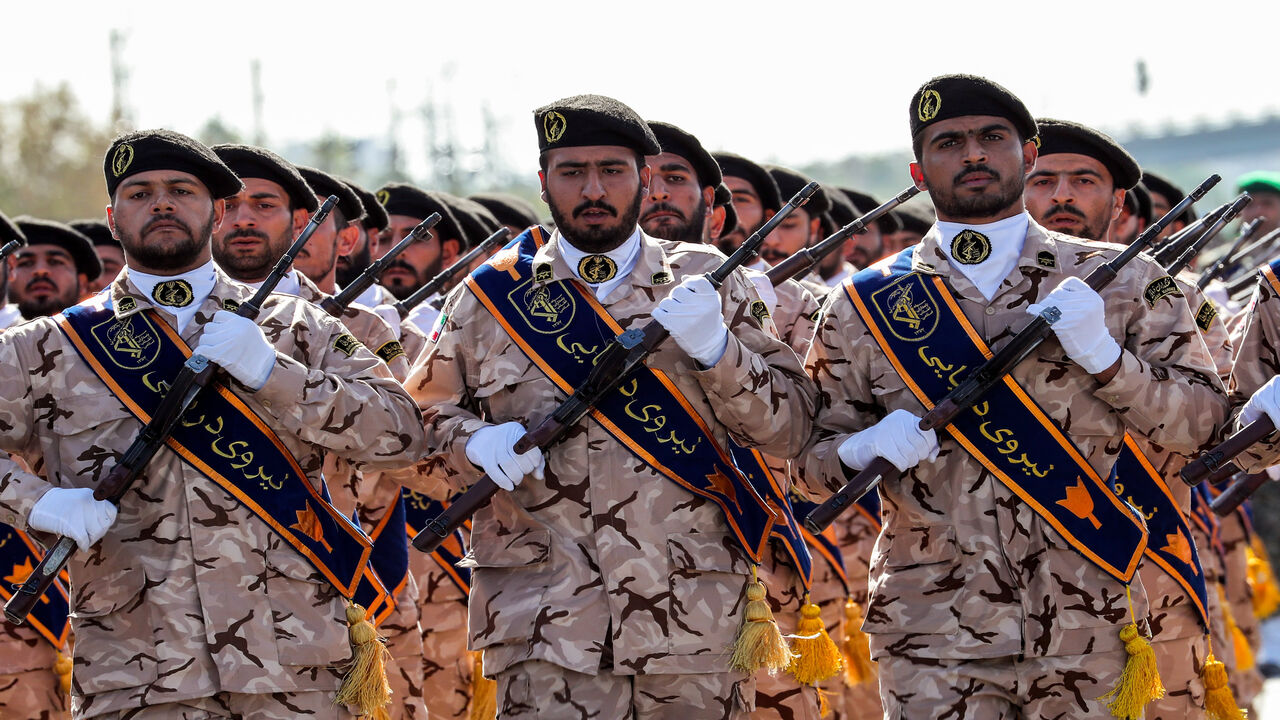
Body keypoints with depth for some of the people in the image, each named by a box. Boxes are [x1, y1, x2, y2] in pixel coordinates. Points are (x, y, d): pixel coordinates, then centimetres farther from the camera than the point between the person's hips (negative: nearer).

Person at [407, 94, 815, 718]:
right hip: (547, 622, -1)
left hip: (698, 619, 1)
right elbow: (422, 415, 14)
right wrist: (475, 444, -8)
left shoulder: (707, 284, 9)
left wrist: (715, 348, -12)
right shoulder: (491, 296, 8)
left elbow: (788, 428, 5)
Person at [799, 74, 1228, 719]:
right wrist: (865, 448, -14)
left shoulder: (1118, 283, 7)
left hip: (1089, 632, 1)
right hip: (933, 637, -1)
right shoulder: (865, 306, 7)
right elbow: (812, 460, 9)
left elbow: (1200, 420, 3)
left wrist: (1102, 354, -12)